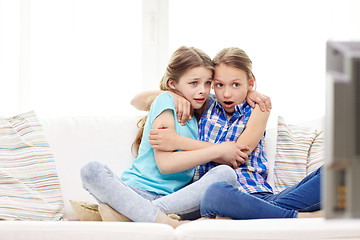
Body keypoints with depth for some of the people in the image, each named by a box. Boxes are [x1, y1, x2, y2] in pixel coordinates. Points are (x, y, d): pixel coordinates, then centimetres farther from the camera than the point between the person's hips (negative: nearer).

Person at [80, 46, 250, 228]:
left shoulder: (199, 114, 18)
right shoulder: (166, 100, 0)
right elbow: (165, 163, -11)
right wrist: (218, 150, -11)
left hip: (174, 196, 5)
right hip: (138, 191, -5)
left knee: (226, 174, -23)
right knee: (92, 171, -31)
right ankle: (160, 220, -49)